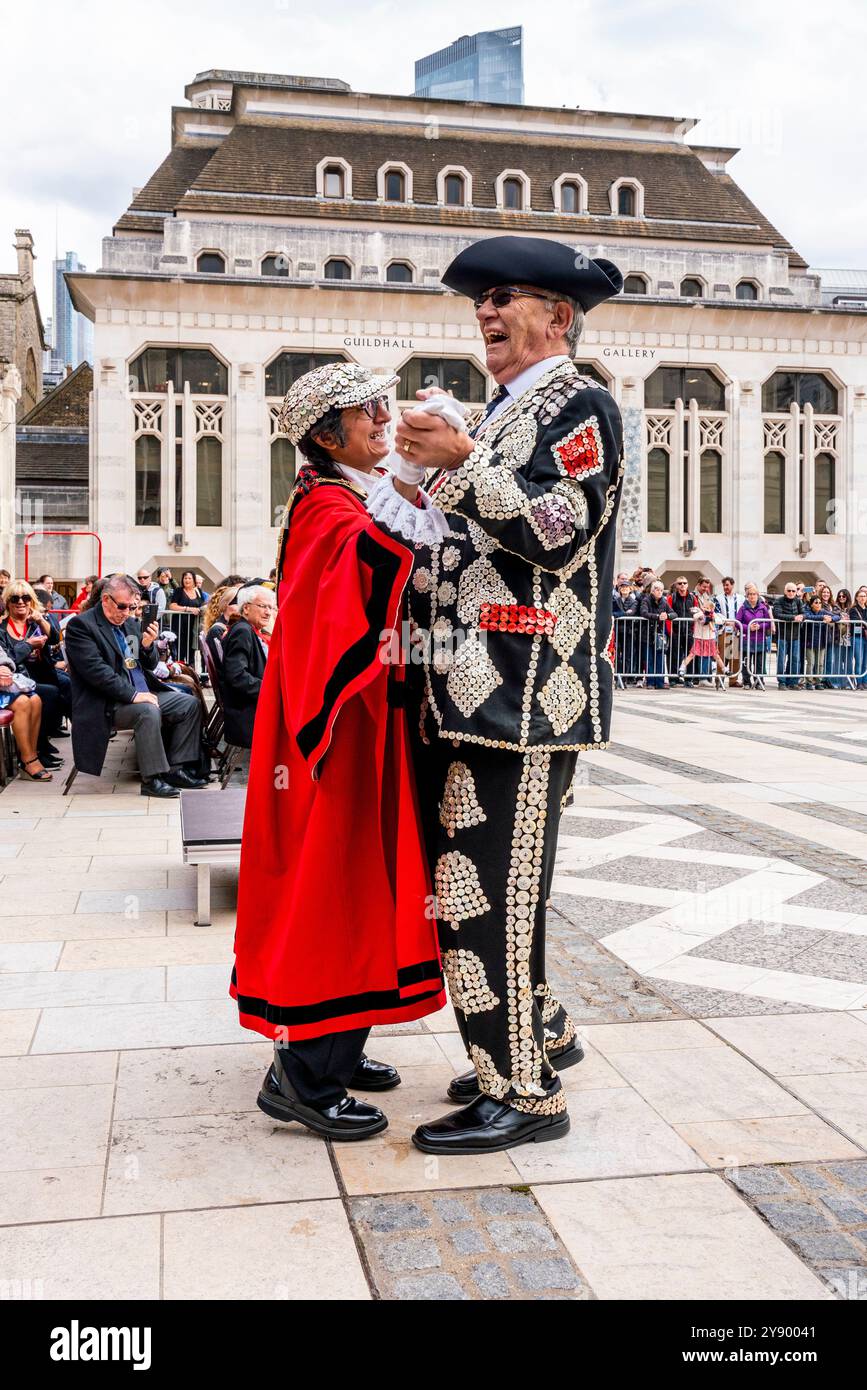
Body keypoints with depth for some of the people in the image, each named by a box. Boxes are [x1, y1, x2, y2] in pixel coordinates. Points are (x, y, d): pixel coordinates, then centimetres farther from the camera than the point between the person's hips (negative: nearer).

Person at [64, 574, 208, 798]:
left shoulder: (130, 623, 16)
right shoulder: (81, 625, -8)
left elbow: (149, 665, 19)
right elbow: (95, 670, -20)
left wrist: (148, 646, -4)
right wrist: (133, 695, -25)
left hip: (142, 693, 9)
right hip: (108, 704, -9)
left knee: (190, 705, -1)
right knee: (149, 711, -33)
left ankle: (175, 769, 1)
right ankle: (151, 779, -25)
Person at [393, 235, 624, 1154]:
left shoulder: (579, 404, -4)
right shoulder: (500, 416, 23)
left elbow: (560, 533, -18)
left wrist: (459, 465, -20)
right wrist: (413, 575, 19)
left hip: (524, 697, -10)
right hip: (471, 692, 10)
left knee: (488, 891, -7)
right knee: (463, 881, 16)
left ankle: (523, 1094, 7)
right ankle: (539, 1032, 33)